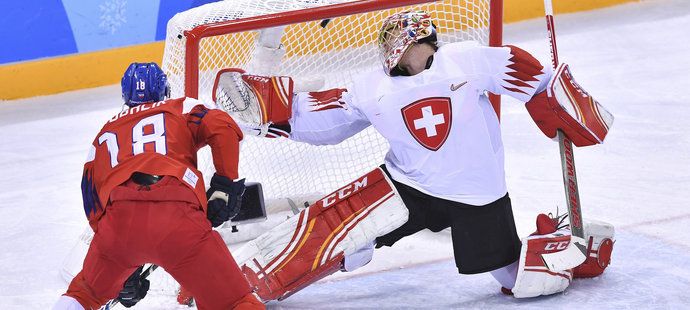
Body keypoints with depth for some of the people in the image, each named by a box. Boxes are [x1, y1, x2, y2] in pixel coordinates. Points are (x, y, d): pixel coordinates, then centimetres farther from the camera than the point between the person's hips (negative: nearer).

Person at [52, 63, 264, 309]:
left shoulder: (104, 134, 34)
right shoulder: (182, 108, 26)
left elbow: (92, 203, 32)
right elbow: (222, 128, 4)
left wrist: (123, 276, 37)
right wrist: (225, 185, 11)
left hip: (119, 218, 3)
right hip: (180, 219, -3)